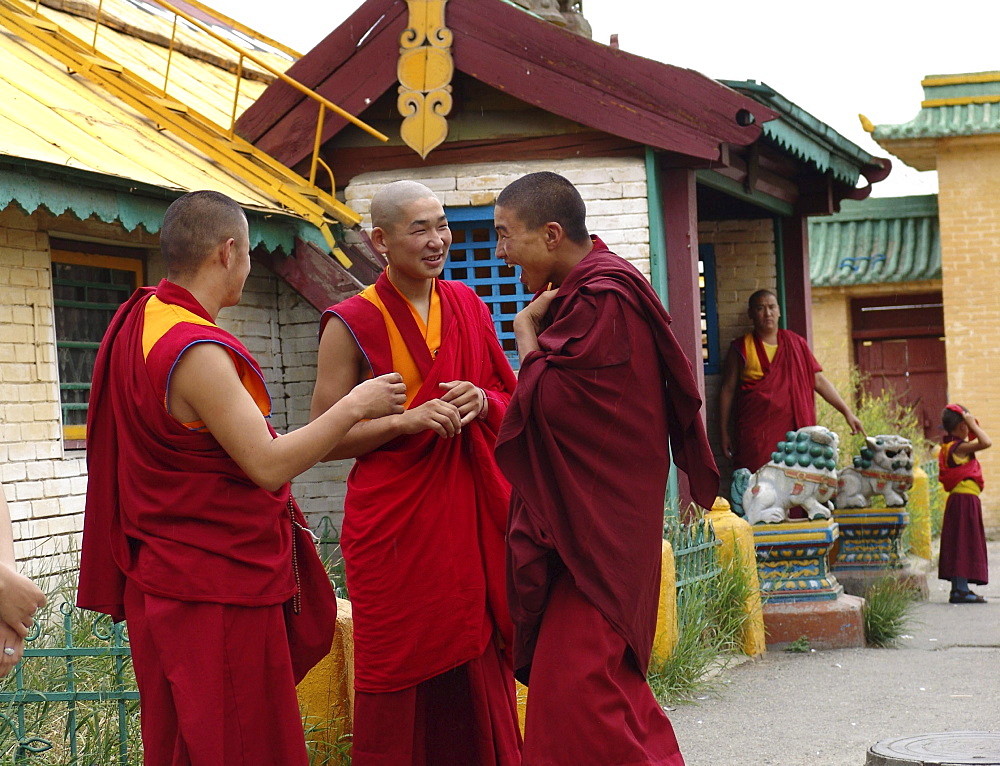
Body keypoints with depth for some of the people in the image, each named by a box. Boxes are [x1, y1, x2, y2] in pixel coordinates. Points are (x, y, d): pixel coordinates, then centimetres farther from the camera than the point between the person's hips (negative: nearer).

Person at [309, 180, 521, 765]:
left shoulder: (469, 307, 10)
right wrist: (410, 419, -18)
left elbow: (510, 400, 17)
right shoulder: (352, 324, -4)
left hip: (471, 519, 4)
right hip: (395, 525, -4)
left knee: (479, 669, 4)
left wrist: (481, 402, -6)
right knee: (406, 681, -1)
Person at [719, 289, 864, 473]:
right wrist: (724, 433, 4)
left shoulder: (796, 344, 12)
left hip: (792, 429, 2)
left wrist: (847, 412, 7)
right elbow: (727, 390, 7)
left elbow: (819, 381, 12)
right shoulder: (742, 349, 5)